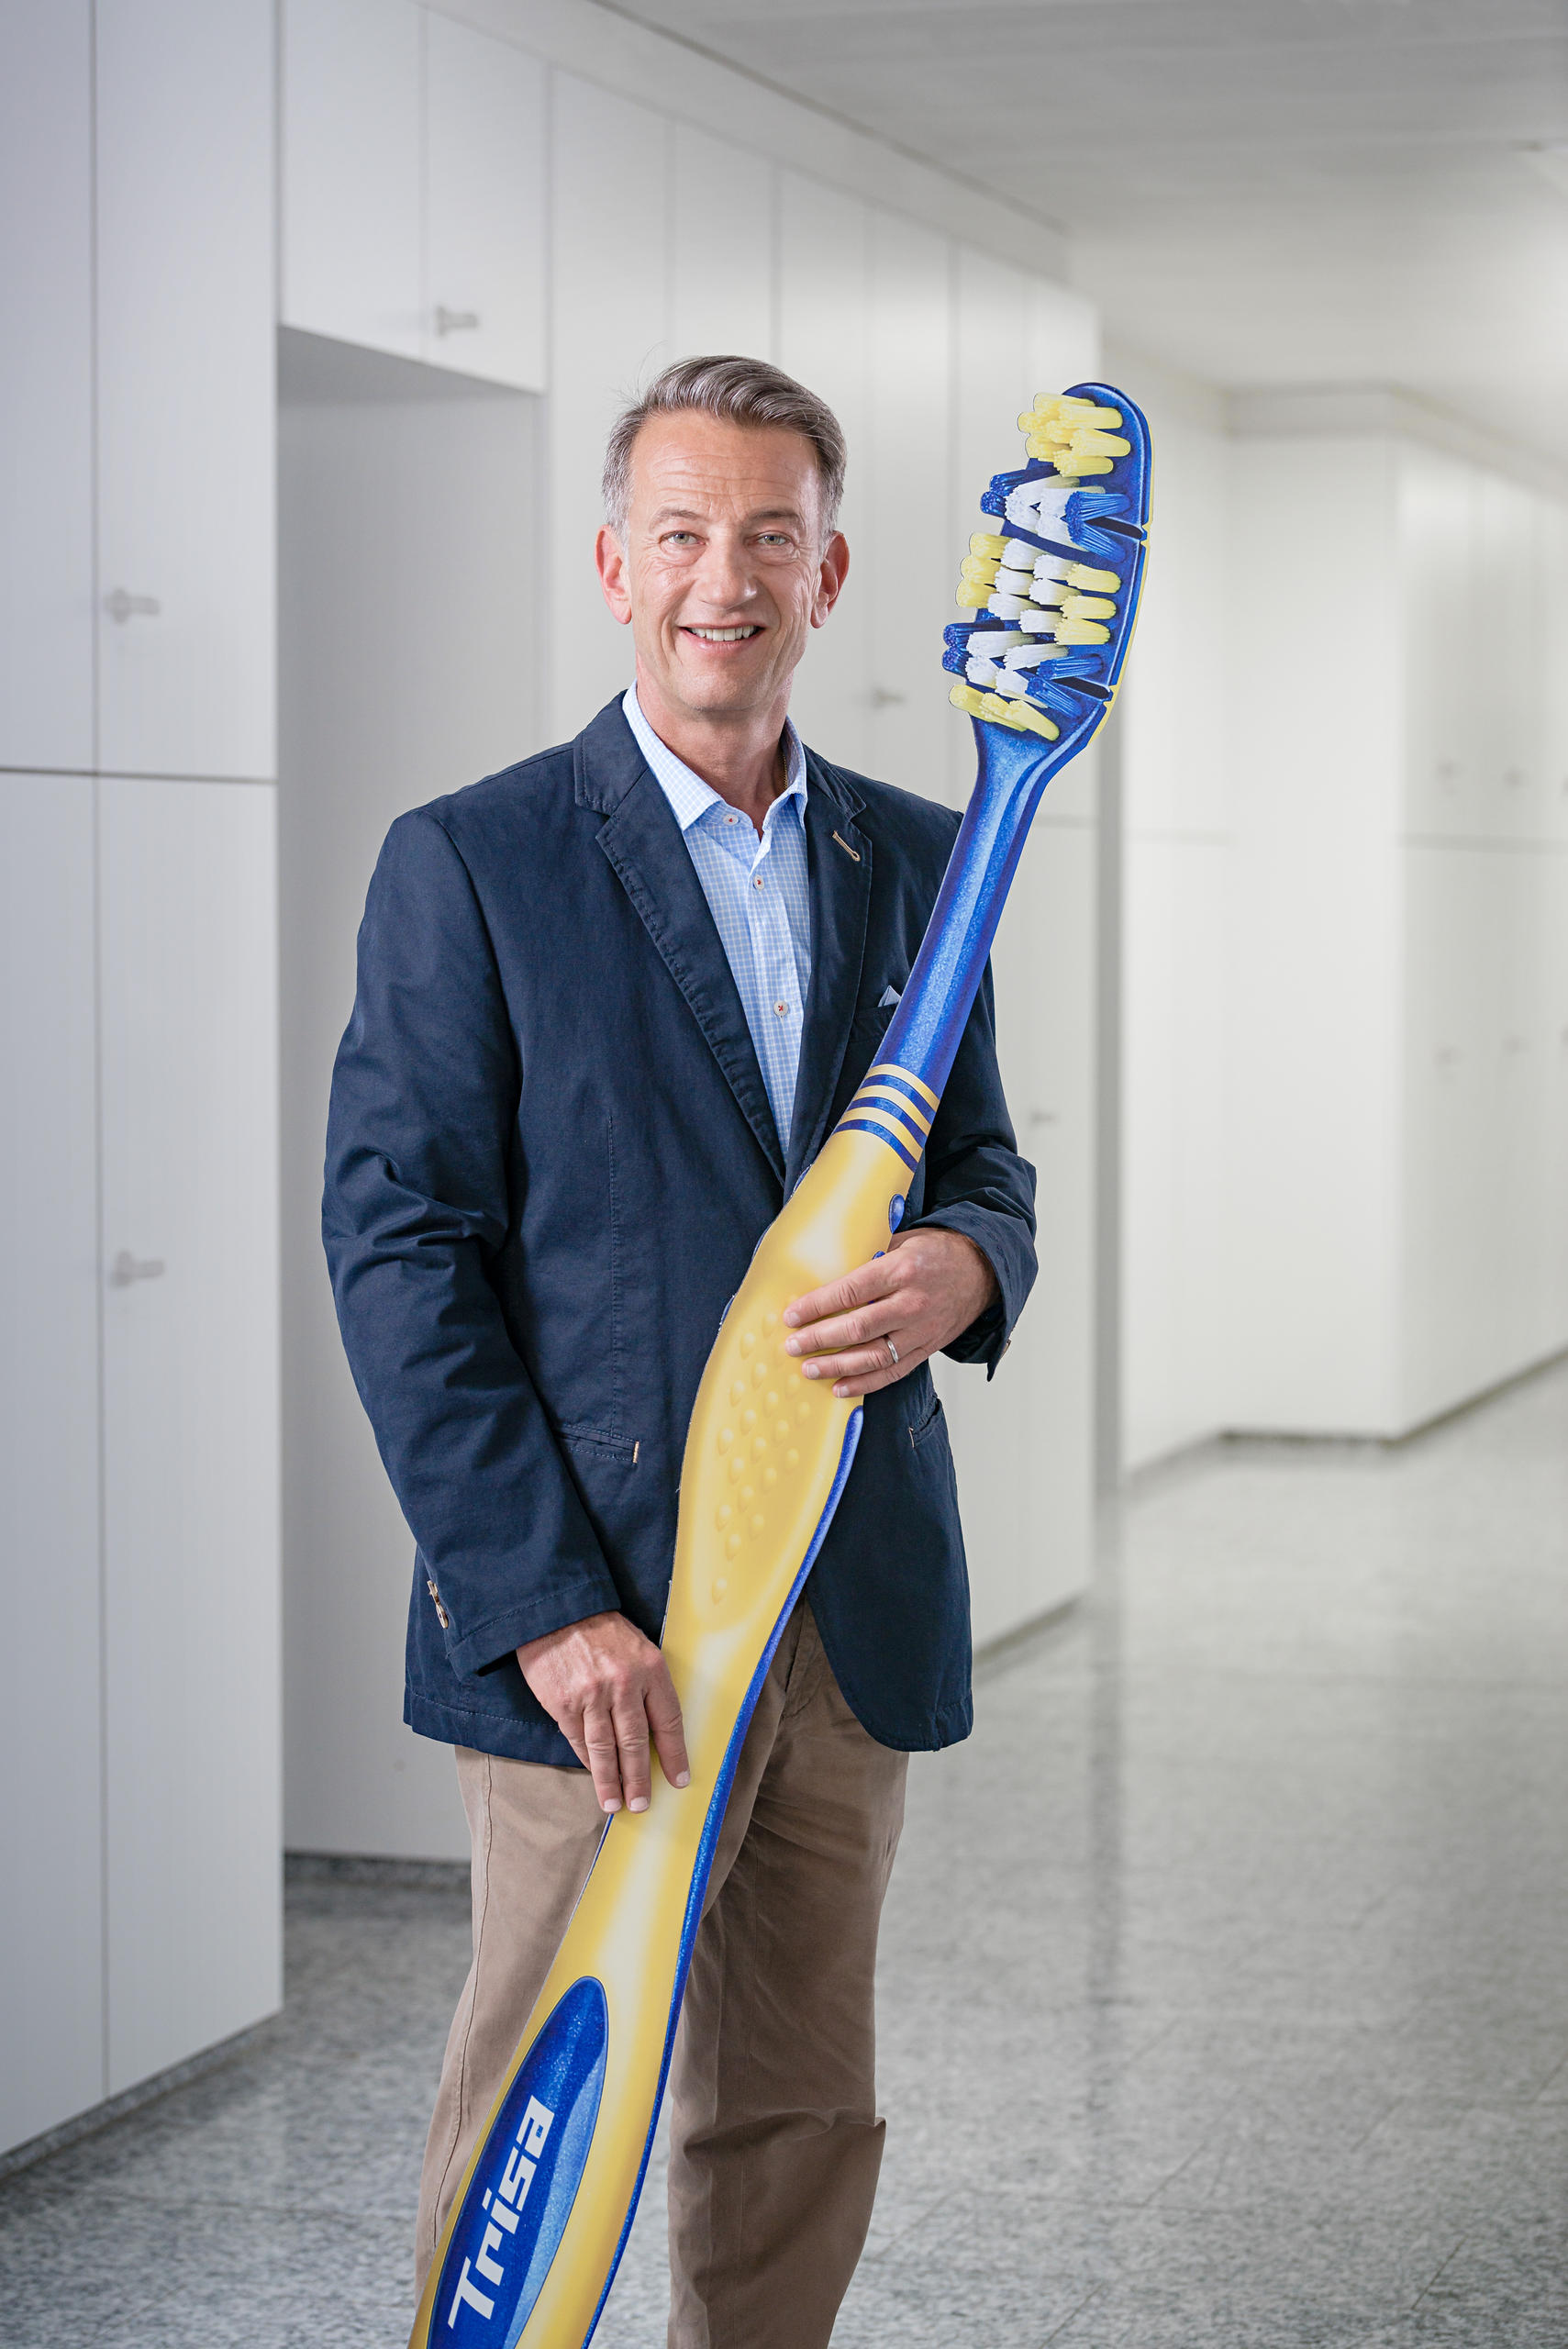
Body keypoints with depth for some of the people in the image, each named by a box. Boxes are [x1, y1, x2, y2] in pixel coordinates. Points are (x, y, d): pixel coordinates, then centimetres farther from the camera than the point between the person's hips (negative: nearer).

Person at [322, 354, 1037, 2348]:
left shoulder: (915, 863, 12)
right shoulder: (468, 866, -3)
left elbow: (984, 1171, 19)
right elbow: (399, 1253, -8)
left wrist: (967, 1263, -8)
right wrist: (544, 1606, -16)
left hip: (859, 1617, 5)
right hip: (596, 1623, -5)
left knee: (800, 2135, 12)